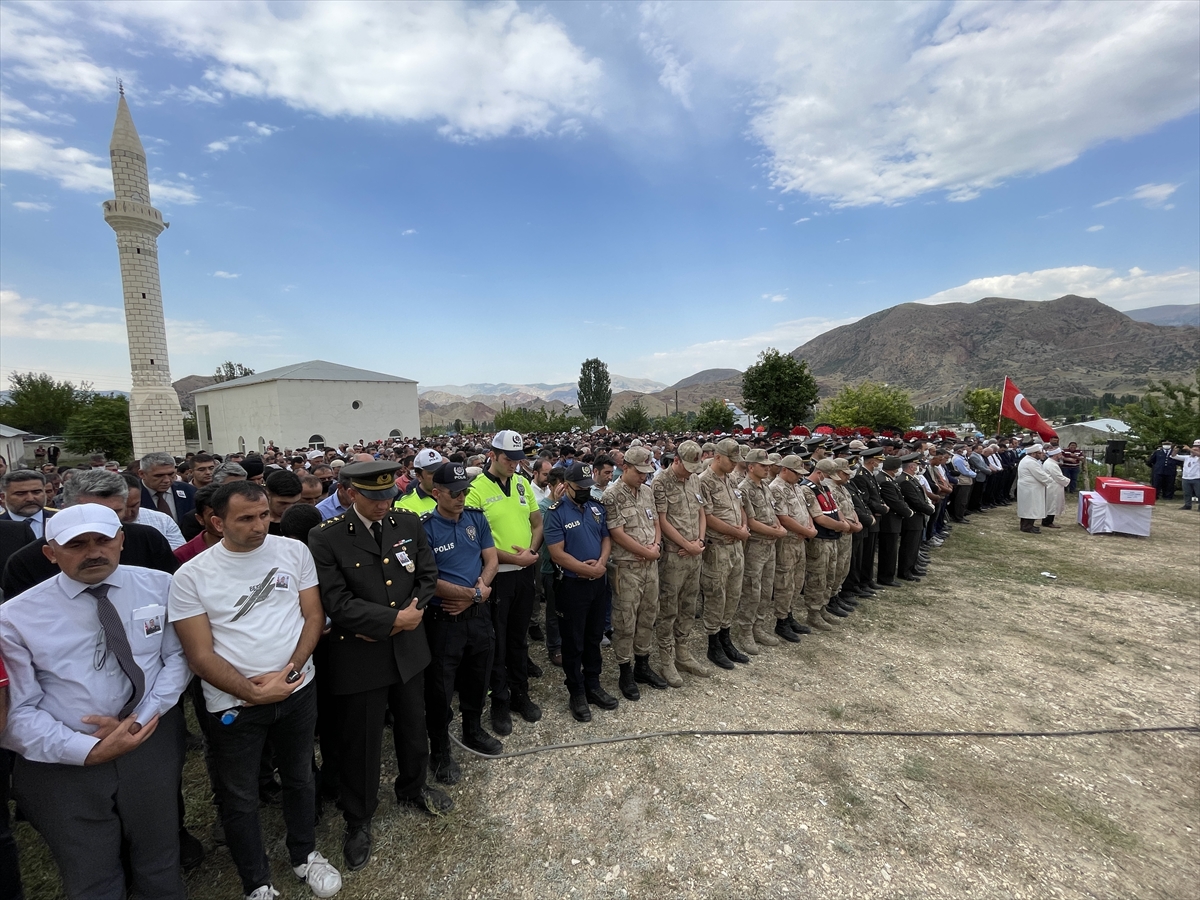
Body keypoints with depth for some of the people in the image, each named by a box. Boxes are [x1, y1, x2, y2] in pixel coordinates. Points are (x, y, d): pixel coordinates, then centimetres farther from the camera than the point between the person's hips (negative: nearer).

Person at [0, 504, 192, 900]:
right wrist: (90, 750, -19)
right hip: (62, 763, -1)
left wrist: (141, 718, -16)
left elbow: (179, 656, -3)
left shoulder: (159, 586, -7)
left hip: (152, 746, 1)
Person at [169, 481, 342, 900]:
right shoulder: (191, 576, -11)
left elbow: (313, 616, -3)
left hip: (298, 691, 2)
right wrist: (253, 692, -17)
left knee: (299, 778, 21)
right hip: (233, 702, -1)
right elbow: (201, 655, -9)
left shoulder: (294, 551, -7)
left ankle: (304, 854, 45)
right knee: (239, 798, 16)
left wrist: (290, 669, -16)